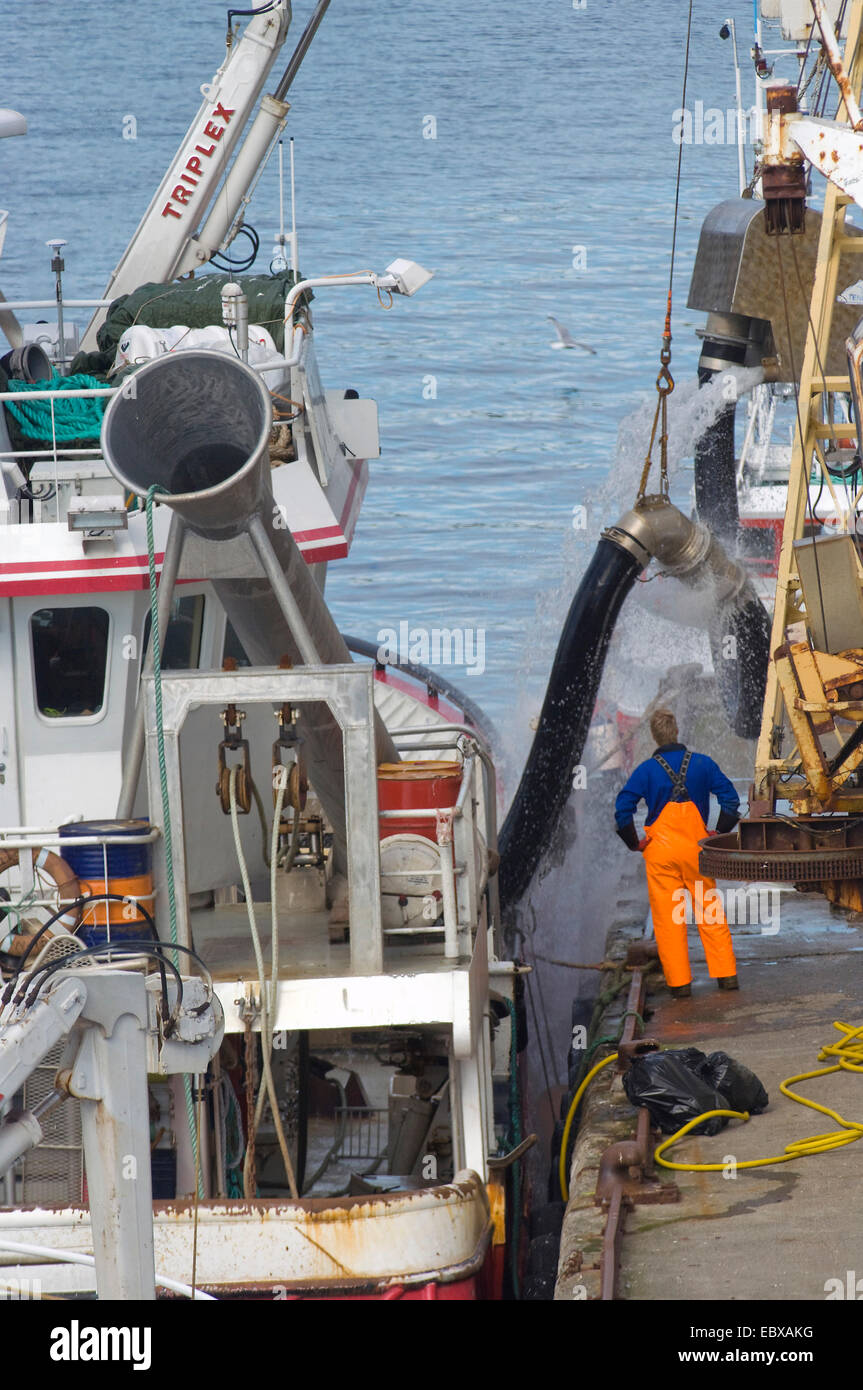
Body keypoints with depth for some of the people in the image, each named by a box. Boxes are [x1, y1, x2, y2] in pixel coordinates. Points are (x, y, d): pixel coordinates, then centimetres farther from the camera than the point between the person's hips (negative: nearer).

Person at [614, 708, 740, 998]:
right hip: (697, 848, 1)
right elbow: (730, 799, 1)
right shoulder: (702, 763, 2)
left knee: (667, 917, 3)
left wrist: (635, 843, 3)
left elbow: (622, 810, -7)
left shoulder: (646, 770, -2)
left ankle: (679, 981, 2)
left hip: (661, 851, -1)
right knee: (710, 911, 9)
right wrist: (719, 834, 9)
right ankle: (726, 974, 7)